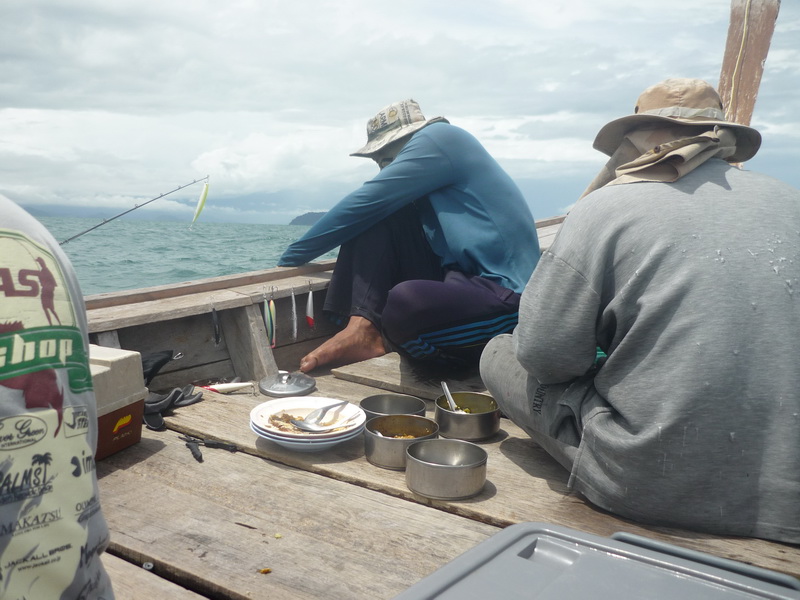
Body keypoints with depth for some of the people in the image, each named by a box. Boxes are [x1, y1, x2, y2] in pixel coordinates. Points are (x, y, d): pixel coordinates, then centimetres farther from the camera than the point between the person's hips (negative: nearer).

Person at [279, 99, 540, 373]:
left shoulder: (438, 136, -6)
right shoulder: (439, 146, 21)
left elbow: (362, 205, -9)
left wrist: (291, 257, -2)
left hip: (504, 299, -9)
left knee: (405, 303, -38)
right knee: (377, 215, 2)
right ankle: (363, 327, -13)